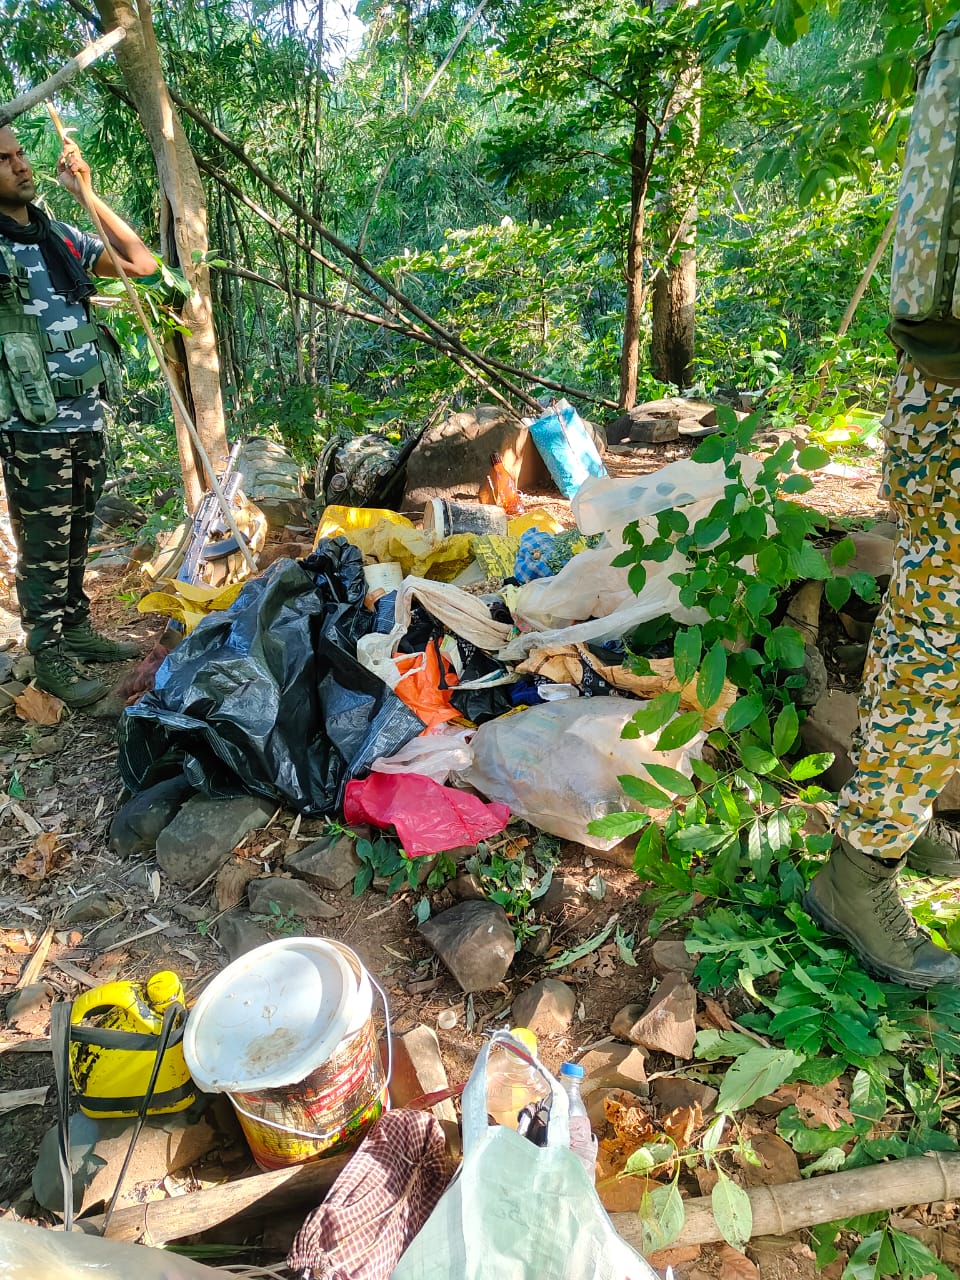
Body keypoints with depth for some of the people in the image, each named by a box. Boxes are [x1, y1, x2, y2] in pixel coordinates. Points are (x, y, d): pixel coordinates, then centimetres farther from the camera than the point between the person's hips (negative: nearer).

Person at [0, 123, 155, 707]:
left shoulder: (62, 237, 11)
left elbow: (143, 263, 10)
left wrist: (87, 193, 5)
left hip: (88, 419, 6)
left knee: (75, 540, 16)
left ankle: (78, 630, 30)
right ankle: (50, 657, 14)